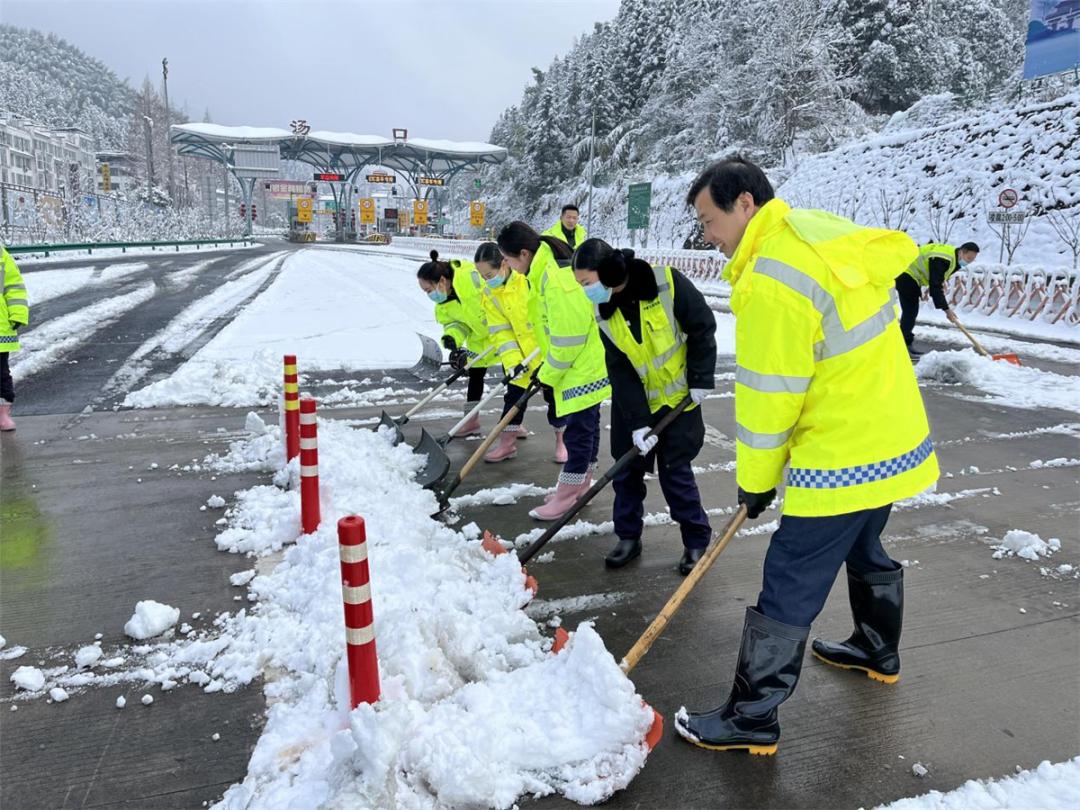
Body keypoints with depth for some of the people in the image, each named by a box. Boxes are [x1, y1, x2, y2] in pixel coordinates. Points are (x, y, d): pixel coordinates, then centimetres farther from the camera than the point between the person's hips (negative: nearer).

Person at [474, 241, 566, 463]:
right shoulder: (489, 294, -5)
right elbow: (500, 332, -7)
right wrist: (513, 361, -17)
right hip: (523, 352, 4)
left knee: (553, 392, 6)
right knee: (515, 392, 7)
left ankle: (561, 438, 23)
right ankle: (508, 441, 17)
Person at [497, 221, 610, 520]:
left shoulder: (556, 281, -26)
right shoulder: (546, 270, 6)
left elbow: (567, 339, -25)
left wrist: (547, 375, -13)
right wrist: (545, 368, 13)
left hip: (583, 370, -10)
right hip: (584, 366, 10)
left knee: (578, 431, -1)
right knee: (586, 426, 20)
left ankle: (566, 495, 9)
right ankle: (581, 484, 34)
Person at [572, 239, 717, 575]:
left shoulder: (667, 283, -22)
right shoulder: (603, 311, -10)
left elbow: (703, 328, -11)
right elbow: (620, 370, -12)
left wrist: (700, 379, -11)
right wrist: (637, 422, -17)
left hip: (679, 396, -4)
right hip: (632, 401, 4)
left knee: (675, 471, -1)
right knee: (627, 468, 7)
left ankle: (697, 540, 17)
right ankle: (628, 537, 24)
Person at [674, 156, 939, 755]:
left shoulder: (771, 283, -24)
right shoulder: (824, 229, 5)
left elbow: (768, 397, -20)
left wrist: (754, 482, -5)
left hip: (842, 460, -10)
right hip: (894, 436, 10)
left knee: (789, 586, -1)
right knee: (865, 548, 29)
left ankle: (752, 718, 12)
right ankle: (878, 652, 52)